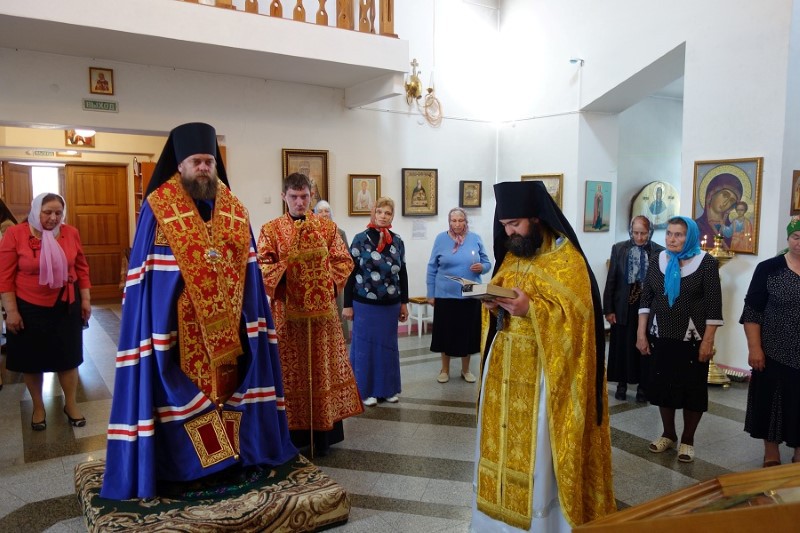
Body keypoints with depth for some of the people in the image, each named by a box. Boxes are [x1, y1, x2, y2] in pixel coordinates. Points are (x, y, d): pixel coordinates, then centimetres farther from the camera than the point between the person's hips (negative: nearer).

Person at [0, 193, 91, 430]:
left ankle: (71, 404, 29)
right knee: (32, 359, 12)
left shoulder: (71, 233, -3)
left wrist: (85, 299, 5)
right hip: (29, 309, -2)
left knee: (68, 356, 12)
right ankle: (38, 406, 31)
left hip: (66, 307, 2)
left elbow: (82, 268, 6)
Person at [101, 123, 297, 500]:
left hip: (225, 321, 4)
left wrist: (250, 316, 3)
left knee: (225, 381, 11)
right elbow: (147, 271, -4)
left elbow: (247, 265, 8)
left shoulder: (234, 209, 7)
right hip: (177, 321, -4)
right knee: (182, 389, 2)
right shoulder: (158, 206, -4)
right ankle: (181, 463, 17)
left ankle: (232, 453, 25)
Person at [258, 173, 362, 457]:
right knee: (291, 369, 4)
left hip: (322, 308, 1)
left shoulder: (327, 227, 7)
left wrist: (331, 282, -7)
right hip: (287, 310, -1)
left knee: (324, 367, 7)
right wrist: (283, 273, -20)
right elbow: (261, 264, -5)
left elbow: (344, 260, 6)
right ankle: (294, 432, 16)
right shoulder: (270, 229, 3)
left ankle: (323, 433, 18)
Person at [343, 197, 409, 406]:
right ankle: (366, 390, 19)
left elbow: (402, 273, 11)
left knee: (388, 346, 13)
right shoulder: (360, 239, -6)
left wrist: (404, 302, 10)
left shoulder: (397, 241, 5)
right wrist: (347, 304, -8)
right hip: (365, 304, -4)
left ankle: (388, 388, 26)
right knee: (365, 346, 6)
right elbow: (350, 272, -6)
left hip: (390, 304, 4)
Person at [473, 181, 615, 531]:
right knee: (504, 433, 13)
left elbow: (573, 315, -16)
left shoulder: (566, 258, -12)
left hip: (542, 366, -7)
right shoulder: (511, 255, 11)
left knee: (537, 443, 1)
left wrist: (531, 308, -28)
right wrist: (493, 305, -7)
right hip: (505, 361, 7)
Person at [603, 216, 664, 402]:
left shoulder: (659, 252, -4)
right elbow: (611, 280, 0)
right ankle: (622, 384, 24)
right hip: (623, 307, 1)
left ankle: (642, 386, 21)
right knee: (622, 346, 10)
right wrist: (608, 309, -2)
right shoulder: (618, 249, 0)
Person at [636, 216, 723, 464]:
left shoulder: (706, 262, -7)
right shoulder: (657, 260, 4)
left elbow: (714, 305, -9)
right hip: (661, 336, 4)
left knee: (692, 388, 7)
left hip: (692, 338, -3)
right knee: (662, 385, 11)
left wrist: (708, 341, -14)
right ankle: (668, 434, 29)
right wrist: (641, 333, 0)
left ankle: (687, 439, 22)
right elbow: (645, 299, 5)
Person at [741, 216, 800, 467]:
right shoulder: (769, 269, -3)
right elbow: (752, 312, -4)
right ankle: (771, 455, 26)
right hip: (775, 354, -1)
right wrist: (754, 348, -9)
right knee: (772, 405, 8)